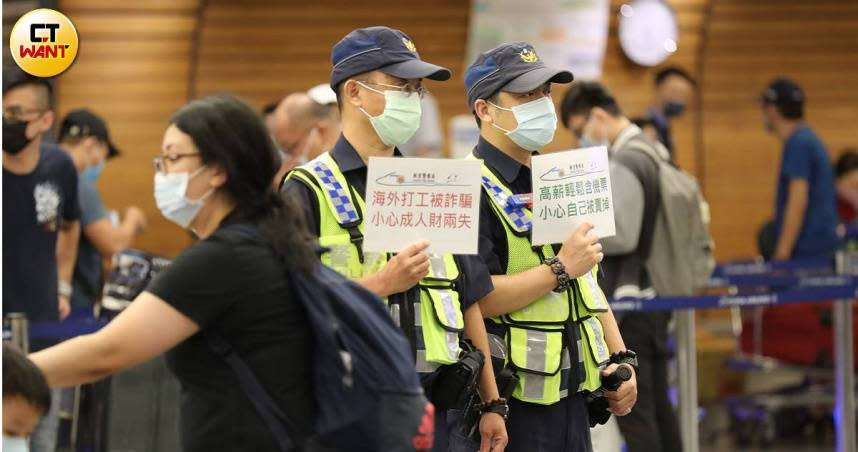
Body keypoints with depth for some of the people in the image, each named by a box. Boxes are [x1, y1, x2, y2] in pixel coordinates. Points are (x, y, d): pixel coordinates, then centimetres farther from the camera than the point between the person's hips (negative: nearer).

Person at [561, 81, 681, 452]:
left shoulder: (623, 163, -16)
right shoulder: (652, 151, 13)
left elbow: (622, 237, -19)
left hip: (627, 301, -10)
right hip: (652, 296, 10)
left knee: (633, 408, -6)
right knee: (658, 405, 12)